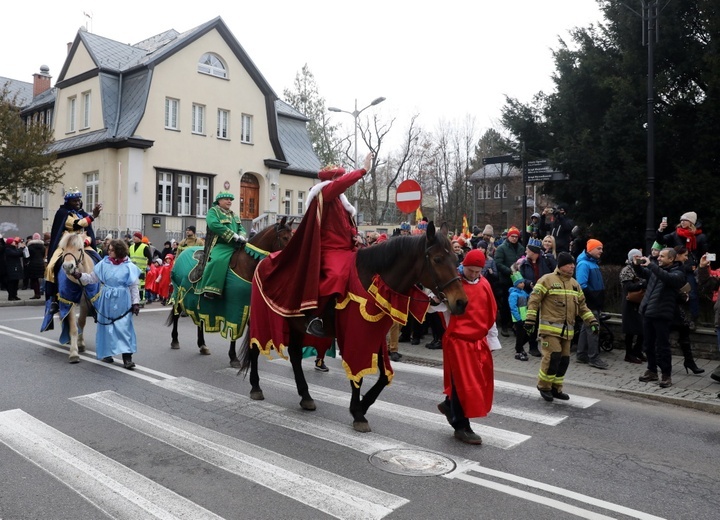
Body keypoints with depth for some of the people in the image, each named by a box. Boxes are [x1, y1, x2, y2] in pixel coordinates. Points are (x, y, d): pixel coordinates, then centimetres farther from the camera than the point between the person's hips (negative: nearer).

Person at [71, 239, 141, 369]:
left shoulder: (129, 267, -6)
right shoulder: (104, 263, 3)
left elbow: (134, 286, -3)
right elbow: (92, 278, 7)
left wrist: (136, 303, -4)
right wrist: (80, 275, -8)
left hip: (122, 302, -3)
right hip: (106, 301, 3)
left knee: (124, 327, -4)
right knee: (107, 326, 11)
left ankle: (127, 358, -5)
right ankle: (107, 353, 25)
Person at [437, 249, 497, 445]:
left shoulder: (485, 284, 8)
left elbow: (491, 314, 14)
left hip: (479, 341, 6)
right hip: (458, 340, -6)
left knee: (481, 381, 12)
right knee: (463, 382, -2)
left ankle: (450, 405, 35)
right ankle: (461, 427, 13)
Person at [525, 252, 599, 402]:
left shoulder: (574, 284, 15)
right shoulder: (547, 280, -8)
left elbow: (582, 306, 21)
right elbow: (534, 300, -9)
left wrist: (592, 321, 11)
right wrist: (530, 320, -14)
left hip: (567, 330, 7)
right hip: (550, 327, -7)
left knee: (564, 359, 9)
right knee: (553, 356, -15)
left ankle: (556, 388, 23)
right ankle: (544, 386, 5)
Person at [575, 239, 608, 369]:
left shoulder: (594, 263, 16)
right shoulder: (584, 264, -15)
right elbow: (582, 285, -24)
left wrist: (600, 299, 13)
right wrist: (594, 298, -20)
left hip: (595, 303, 10)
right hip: (590, 303, -10)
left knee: (586, 328, 13)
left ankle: (581, 355, 21)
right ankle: (594, 358, -3)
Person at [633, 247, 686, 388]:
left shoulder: (677, 273, -6)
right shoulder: (656, 269, 12)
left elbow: (667, 277, -27)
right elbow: (642, 273, 23)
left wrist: (650, 264, -29)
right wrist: (636, 264, 2)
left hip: (661, 315, -7)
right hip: (647, 313, 7)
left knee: (662, 346, -1)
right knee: (649, 345, 14)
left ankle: (666, 375, 9)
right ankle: (652, 371, 26)